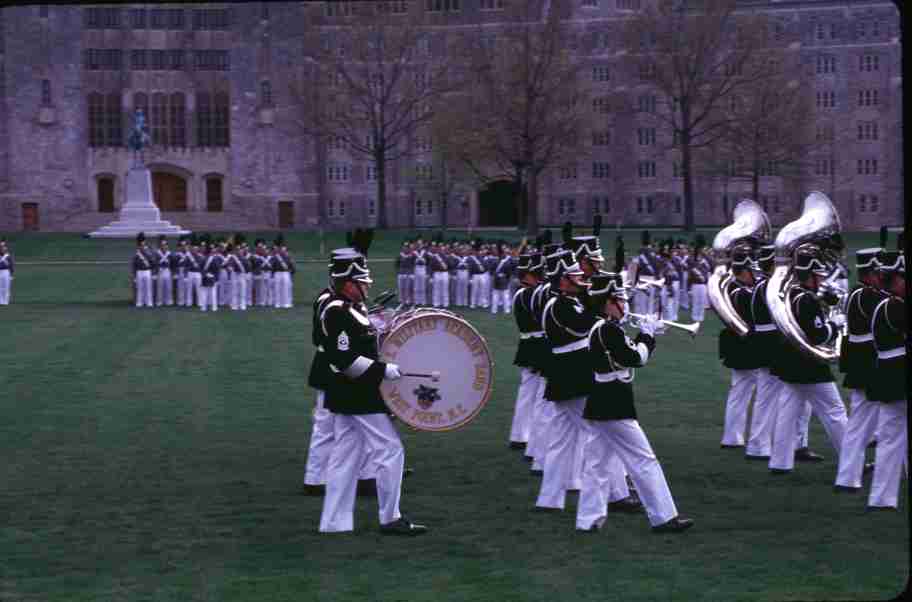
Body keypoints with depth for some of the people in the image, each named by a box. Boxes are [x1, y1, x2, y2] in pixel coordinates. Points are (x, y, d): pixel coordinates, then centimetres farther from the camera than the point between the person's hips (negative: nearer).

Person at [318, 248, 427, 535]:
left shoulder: (351, 308, 12)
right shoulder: (339, 313, -20)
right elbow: (346, 360, -25)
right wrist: (384, 370, -23)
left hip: (346, 397, 11)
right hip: (360, 398, -11)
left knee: (346, 457, 11)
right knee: (390, 450, -5)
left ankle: (334, 521, 14)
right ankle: (390, 519, 1)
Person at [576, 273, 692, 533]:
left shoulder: (599, 328, 12)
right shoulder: (609, 329, -18)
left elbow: (630, 354, 19)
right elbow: (637, 358, -17)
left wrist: (644, 336, 7)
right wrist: (647, 333, -5)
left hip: (600, 408, 10)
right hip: (614, 409, -10)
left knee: (599, 463, 12)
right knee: (644, 461, -4)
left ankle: (589, 518, 13)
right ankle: (663, 517, 0)